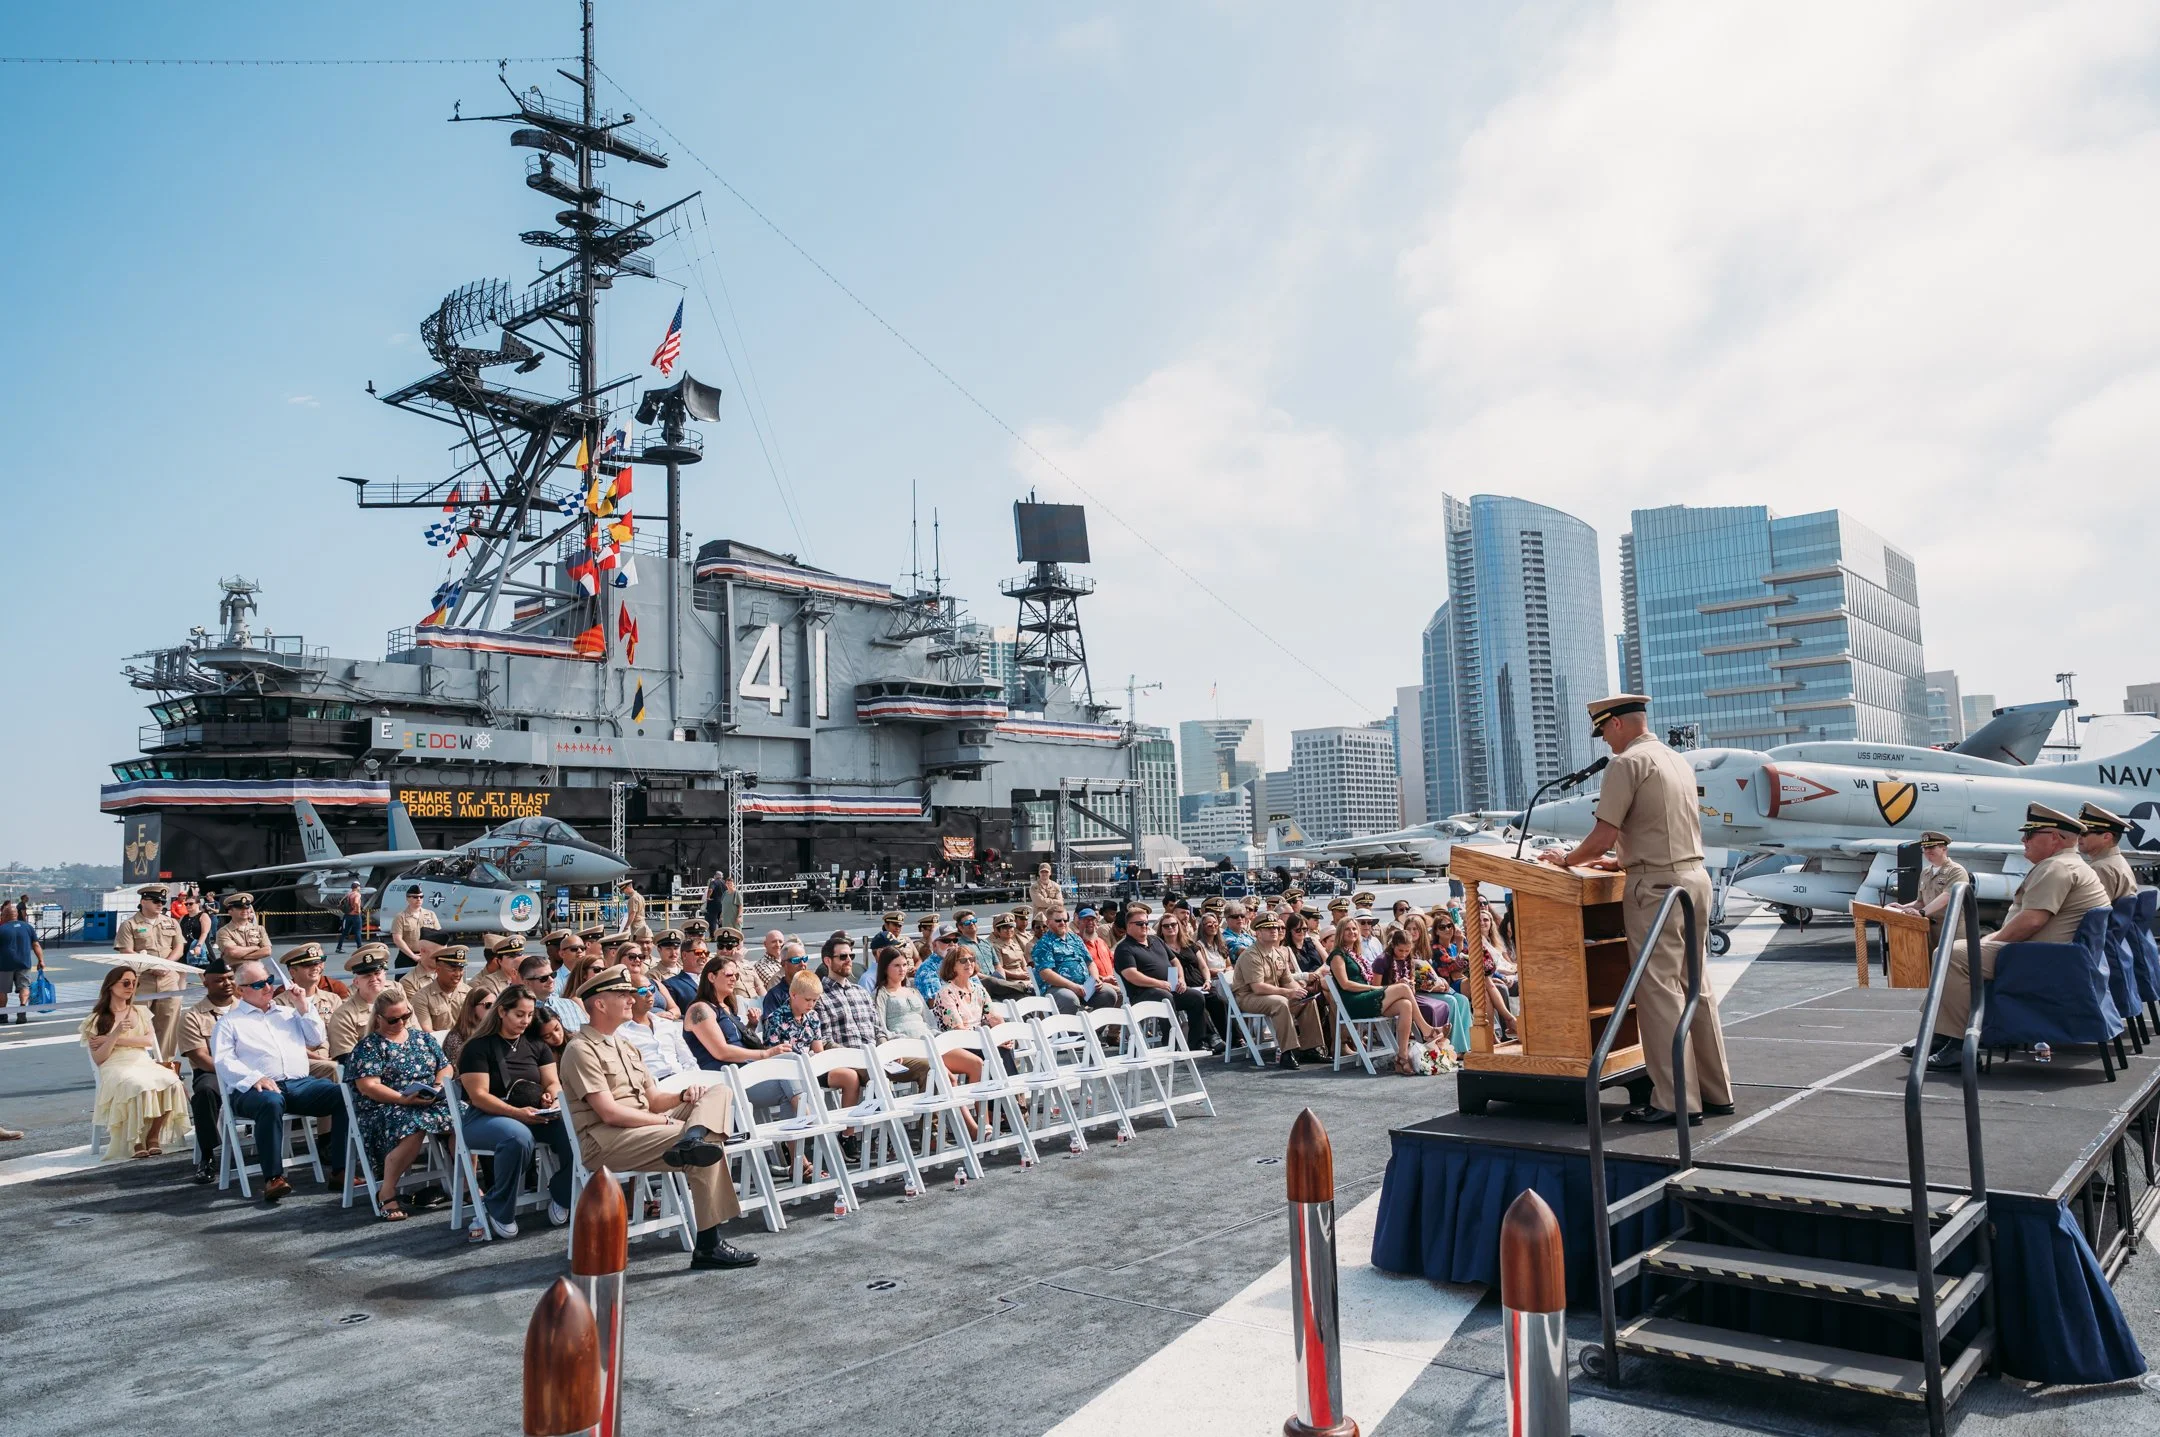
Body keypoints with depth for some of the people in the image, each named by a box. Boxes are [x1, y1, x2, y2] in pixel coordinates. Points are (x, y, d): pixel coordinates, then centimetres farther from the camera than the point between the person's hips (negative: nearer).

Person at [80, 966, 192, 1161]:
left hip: (144, 1063, 3)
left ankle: (153, 1135, -18)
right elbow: (98, 1059, 2)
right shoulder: (96, 1020, 12)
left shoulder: (140, 1013, 23)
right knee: (140, 1086, -38)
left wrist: (111, 1039, -2)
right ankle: (135, 1141, -22)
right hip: (116, 1069, -3)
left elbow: (149, 1040, 5)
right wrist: (116, 1033, -12)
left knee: (171, 1083, -31)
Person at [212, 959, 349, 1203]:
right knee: (271, 1102, -41)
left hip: (300, 1083, 4)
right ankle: (273, 1178, -36)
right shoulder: (229, 1022, 13)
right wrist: (255, 1078, -18)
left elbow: (316, 1040, 22)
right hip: (254, 1089, -4)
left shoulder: (288, 1013, 27)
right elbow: (223, 1061, -1)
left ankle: (340, 1168, -19)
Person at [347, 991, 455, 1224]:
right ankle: (386, 1194, -22)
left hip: (432, 1102, 5)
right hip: (385, 1108, -5)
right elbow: (368, 1086, -10)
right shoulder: (368, 1046, 3)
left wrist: (440, 1087, -5)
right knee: (414, 1126, -39)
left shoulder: (423, 1037, 19)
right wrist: (404, 1099, -22)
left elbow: (445, 1067, 18)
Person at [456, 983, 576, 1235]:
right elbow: (479, 1096, -12)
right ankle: (499, 1211, -17)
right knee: (518, 1137, -40)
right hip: (484, 1118, -5)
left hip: (534, 1116, 5)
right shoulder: (478, 1047, -4)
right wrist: (517, 1113, -24)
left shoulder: (536, 1044, 13)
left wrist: (553, 1097, -15)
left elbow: (553, 1082, 10)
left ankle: (562, 1195, -1)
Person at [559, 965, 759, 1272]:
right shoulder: (581, 1049, -7)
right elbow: (610, 1113, -17)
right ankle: (708, 1247, -23)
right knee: (708, 1150, -25)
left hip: (644, 1128, 9)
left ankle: (691, 1142, -37)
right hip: (604, 1141, -9)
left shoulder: (624, 1045, 23)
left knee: (718, 1091, -6)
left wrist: (683, 1097, -1)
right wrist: (668, 1121, -14)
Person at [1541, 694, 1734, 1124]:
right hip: (1696, 876, 9)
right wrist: (1624, 861, 27)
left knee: (1659, 988, -5)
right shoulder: (1679, 761, 17)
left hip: (1657, 886, -9)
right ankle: (1716, 1091, 20)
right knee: (1694, 985, 14)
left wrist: (1568, 858, 3)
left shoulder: (1627, 763, -10)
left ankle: (1676, 1100, -2)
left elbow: (1603, 837, -14)